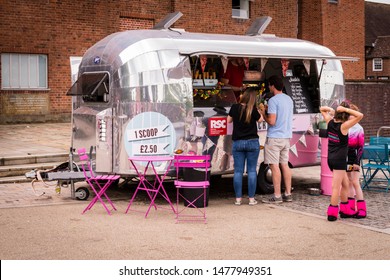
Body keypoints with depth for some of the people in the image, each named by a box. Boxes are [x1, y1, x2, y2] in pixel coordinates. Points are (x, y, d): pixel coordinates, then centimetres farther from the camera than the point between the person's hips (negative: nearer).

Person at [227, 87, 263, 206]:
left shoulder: (235, 107, -5)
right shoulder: (253, 110, -11)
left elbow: (229, 120, 10)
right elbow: (260, 119, 6)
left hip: (237, 143, 2)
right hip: (252, 142, -2)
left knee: (238, 171, 6)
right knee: (252, 171, 5)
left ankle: (238, 198, 6)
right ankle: (251, 198, 5)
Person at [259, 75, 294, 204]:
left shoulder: (273, 100, -14)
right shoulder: (289, 99, 13)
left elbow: (271, 121, -19)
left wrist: (263, 113, -2)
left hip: (274, 137, -8)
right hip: (286, 137, 8)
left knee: (274, 166, -4)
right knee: (284, 165, 12)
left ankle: (277, 196, -2)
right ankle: (288, 194, 16)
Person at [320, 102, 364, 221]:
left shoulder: (330, 122, 2)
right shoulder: (344, 126, -16)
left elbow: (322, 109, 20)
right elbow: (360, 115, -24)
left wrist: (332, 110, 5)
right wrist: (345, 109, -21)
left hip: (331, 158, 8)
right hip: (339, 159, -8)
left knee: (345, 184, 19)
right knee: (336, 187, -2)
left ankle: (345, 210, 26)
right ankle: (332, 213, 2)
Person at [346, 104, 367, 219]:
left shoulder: (358, 129, -8)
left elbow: (361, 147, -9)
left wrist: (357, 162, -14)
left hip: (354, 159, -6)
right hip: (345, 159, 6)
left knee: (355, 182, -9)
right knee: (348, 182, 9)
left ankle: (361, 209, -6)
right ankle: (351, 207, 15)